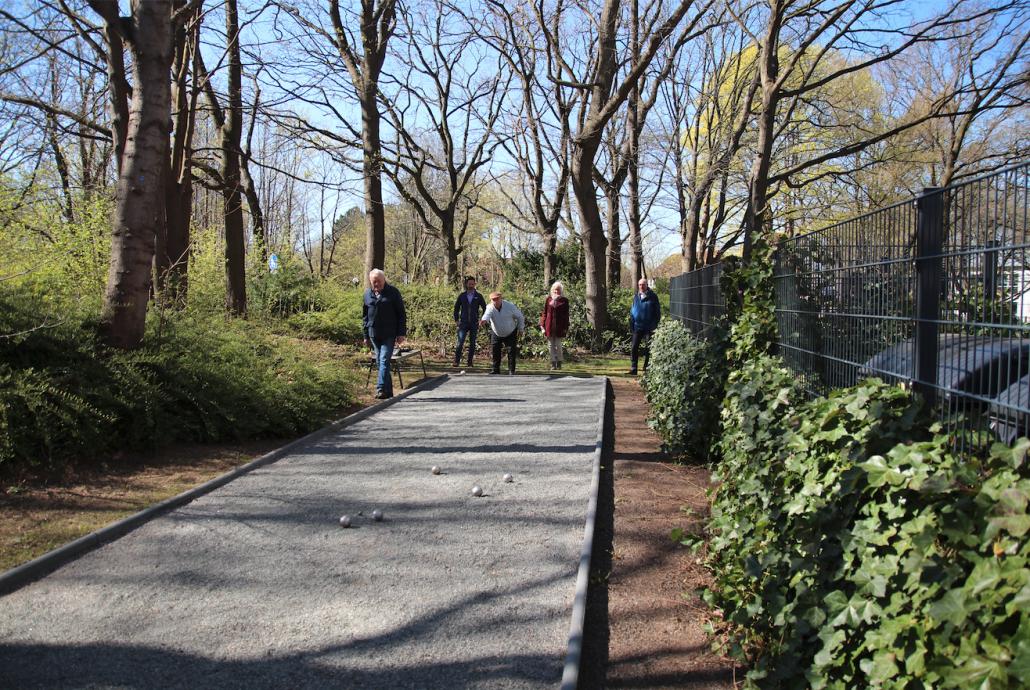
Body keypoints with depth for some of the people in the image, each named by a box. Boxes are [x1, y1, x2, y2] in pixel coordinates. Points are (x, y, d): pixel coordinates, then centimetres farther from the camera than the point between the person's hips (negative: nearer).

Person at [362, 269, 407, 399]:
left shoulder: (393, 292, -2)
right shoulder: (367, 294, 9)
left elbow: (401, 314, -1)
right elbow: (365, 315, 15)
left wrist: (402, 333, -7)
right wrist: (366, 335, 12)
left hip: (389, 334, -5)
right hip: (374, 334, 5)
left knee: (384, 360, -13)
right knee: (379, 362, 8)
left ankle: (381, 389, -17)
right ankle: (388, 391, 16)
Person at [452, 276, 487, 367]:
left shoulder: (478, 296, 3)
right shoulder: (462, 296, 4)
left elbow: (485, 308, 9)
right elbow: (456, 308, 13)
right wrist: (456, 320, 5)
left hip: (474, 324, 1)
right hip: (463, 323, -1)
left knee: (472, 343, 4)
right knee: (460, 342, -11)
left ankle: (470, 362, 11)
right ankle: (457, 360, -7)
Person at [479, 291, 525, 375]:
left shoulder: (510, 306, -20)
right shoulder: (490, 308, -21)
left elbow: (520, 317, -6)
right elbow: (487, 314, -45)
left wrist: (521, 329, -3)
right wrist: (484, 320, -68)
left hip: (511, 333, -1)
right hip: (496, 333, 2)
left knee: (512, 351, -7)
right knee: (495, 350, -1)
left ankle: (511, 370, 1)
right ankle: (495, 369, 13)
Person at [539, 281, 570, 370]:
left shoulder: (564, 301, 3)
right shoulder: (548, 299, 7)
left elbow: (566, 315, 4)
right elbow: (544, 313, 8)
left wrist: (566, 327, -1)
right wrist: (542, 325, 3)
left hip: (559, 326, -2)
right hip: (549, 326, 2)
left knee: (558, 345, -1)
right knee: (551, 345, 3)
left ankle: (559, 362, 12)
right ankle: (553, 363, 9)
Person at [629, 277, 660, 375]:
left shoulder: (652, 297, -3)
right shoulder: (636, 296, 8)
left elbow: (658, 312, -2)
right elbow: (632, 311, 13)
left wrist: (655, 325, -9)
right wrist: (631, 325, 6)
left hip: (649, 327, -3)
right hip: (638, 326, 3)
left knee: (648, 348, 3)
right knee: (634, 348, 0)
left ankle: (647, 367, 14)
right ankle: (633, 369, 5)